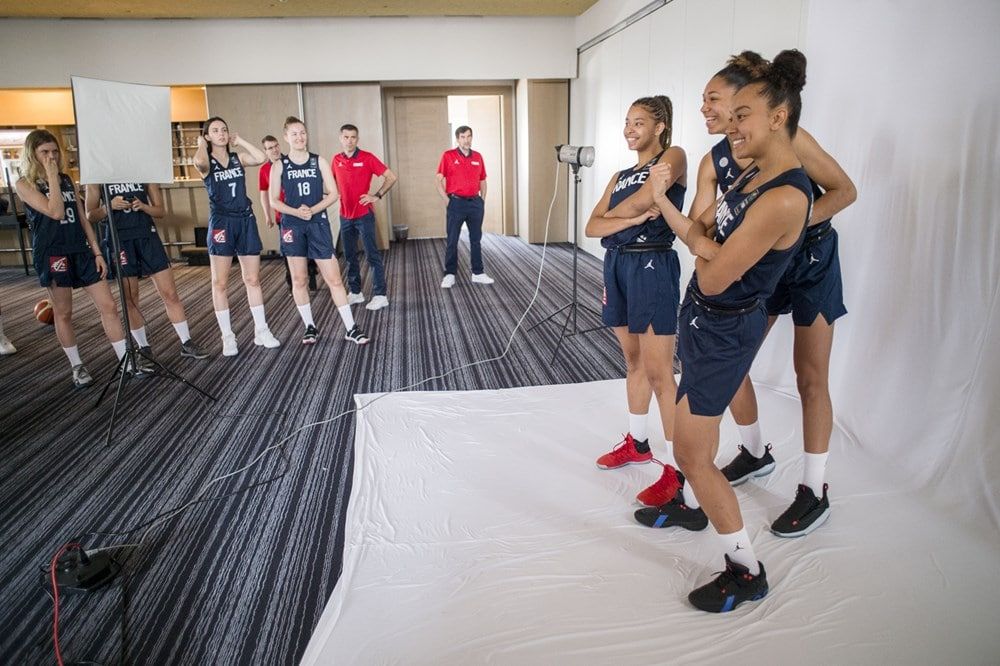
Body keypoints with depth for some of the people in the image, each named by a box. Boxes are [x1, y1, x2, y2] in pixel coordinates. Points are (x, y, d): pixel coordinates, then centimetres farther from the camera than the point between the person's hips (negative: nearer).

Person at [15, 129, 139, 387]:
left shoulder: (67, 180, 12)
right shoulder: (25, 184, -3)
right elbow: (56, 212, -18)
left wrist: (97, 252, 7)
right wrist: (51, 176, -13)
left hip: (80, 251, 5)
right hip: (52, 254, -4)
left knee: (108, 306, 0)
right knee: (63, 313, 5)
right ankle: (77, 365, 18)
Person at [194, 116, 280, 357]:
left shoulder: (236, 158, 9)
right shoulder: (207, 163, -1)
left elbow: (261, 158, -9)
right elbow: (198, 161, -27)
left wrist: (239, 140, 1)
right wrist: (202, 144, -6)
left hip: (246, 221, 4)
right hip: (222, 223, -3)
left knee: (253, 280, 7)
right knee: (220, 283, 0)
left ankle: (261, 331, 16)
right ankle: (228, 337, 8)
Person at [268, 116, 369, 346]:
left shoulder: (319, 161, 3)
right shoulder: (279, 166, 2)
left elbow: (333, 194, 1)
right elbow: (274, 200, 2)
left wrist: (314, 209, -15)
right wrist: (295, 212, -15)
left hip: (318, 224, 0)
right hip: (292, 226, 1)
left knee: (334, 279, -2)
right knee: (298, 280, 7)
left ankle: (351, 329, 4)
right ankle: (310, 327, 22)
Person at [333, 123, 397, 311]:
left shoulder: (367, 158, -8)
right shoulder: (335, 160, 5)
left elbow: (391, 177, -8)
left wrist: (377, 195, -11)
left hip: (364, 215, -5)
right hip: (345, 216, 5)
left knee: (372, 255, -4)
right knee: (350, 256, 12)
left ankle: (380, 295, 0)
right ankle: (355, 292, 23)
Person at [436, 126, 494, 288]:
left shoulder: (478, 157, 8)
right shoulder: (448, 156, -3)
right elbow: (439, 181, -5)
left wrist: (482, 200, 8)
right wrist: (448, 201, -10)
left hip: (475, 203, 4)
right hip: (456, 203, -4)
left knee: (476, 239, 10)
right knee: (452, 241, 1)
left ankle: (478, 273, 18)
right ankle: (450, 275, 8)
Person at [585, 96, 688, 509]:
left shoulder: (673, 156, 0)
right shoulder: (621, 176, 18)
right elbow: (592, 227, 3)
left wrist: (614, 214, -9)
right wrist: (634, 217, -14)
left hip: (653, 267, -7)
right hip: (618, 267, 7)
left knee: (658, 371, -7)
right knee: (633, 362, 16)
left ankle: (677, 469, 1)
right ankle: (637, 444, 31)